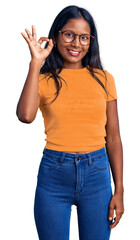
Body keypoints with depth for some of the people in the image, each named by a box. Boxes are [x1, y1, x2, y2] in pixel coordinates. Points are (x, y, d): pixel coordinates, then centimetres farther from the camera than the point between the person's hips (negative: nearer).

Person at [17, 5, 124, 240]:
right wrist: (36, 63, -13)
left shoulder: (104, 79, 5)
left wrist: (119, 190, 2)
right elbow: (26, 115, -21)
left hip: (96, 172, 1)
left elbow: (113, 138, 5)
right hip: (53, 172, -1)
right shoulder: (44, 79, 1)